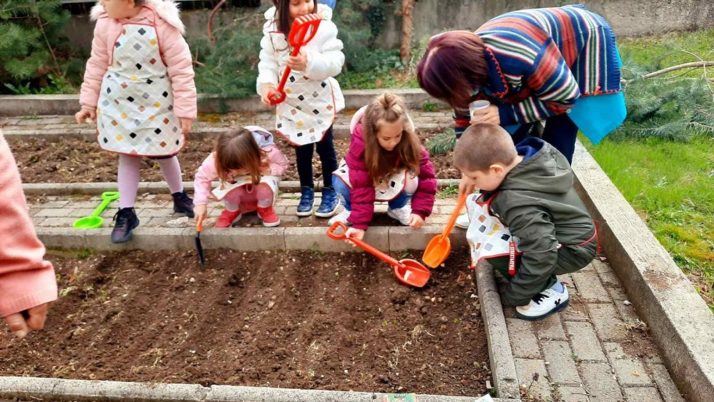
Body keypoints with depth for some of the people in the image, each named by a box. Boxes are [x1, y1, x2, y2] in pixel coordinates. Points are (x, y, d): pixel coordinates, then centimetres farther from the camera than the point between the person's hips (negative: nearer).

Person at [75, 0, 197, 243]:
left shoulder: (161, 24, -19)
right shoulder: (105, 24, -7)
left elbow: (181, 69, -14)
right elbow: (97, 65, 6)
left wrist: (185, 111, -14)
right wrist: (89, 102, 9)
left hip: (156, 104, -2)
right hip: (119, 103, 3)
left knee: (163, 154, 11)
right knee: (127, 157, 7)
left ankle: (179, 198, 36)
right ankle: (126, 213, 17)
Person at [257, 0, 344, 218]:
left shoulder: (324, 27, -18)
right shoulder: (272, 30, -10)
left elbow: (335, 62, -24)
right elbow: (267, 62, -6)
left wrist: (309, 63, -40)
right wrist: (266, 84, -24)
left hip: (321, 100, -2)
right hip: (292, 102, 2)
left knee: (325, 147, 10)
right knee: (301, 149, 15)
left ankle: (330, 192, 26)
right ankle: (306, 191, 31)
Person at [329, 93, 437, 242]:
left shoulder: (409, 141, -33)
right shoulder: (360, 142, -38)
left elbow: (426, 175, -27)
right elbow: (361, 186, -39)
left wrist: (420, 211, -34)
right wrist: (360, 223, -43)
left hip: (395, 177, 1)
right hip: (364, 176, -1)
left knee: (412, 177, -34)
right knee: (341, 182, -33)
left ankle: (398, 207, -2)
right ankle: (351, 210, 0)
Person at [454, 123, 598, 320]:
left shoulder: (518, 203, -37)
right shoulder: (522, 156, -13)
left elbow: (541, 257, -35)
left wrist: (512, 297, -21)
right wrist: (470, 174, 2)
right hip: (554, 231, 9)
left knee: (488, 245, -27)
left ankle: (550, 290, -6)